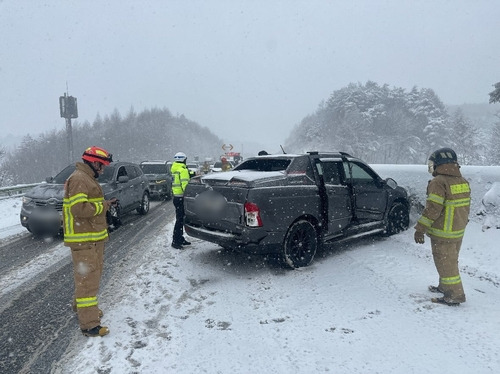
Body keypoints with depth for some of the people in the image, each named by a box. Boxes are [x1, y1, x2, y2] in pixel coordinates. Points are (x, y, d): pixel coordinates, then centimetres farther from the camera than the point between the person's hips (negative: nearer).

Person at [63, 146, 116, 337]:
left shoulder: (88, 178, 17)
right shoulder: (79, 179, -17)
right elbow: (79, 208, -27)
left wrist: (105, 204, 5)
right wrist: (103, 205, -16)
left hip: (93, 237, 11)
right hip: (84, 239, -11)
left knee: (91, 275, 23)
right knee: (87, 278, -7)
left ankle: (81, 306, 42)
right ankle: (89, 324, -2)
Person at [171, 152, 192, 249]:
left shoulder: (174, 169, 16)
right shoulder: (183, 170, -14)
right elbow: (185, 184, -22)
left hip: (176, 196, 10)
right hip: (181, 197, -10)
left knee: (181, 219, 16)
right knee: (180, 220, -7)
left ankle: (180, 239, 24)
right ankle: (175, 241, -5)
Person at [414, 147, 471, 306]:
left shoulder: (439, 182, -21)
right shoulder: (462, 181, 7)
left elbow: (432, 209, -24)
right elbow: (465, 205, 15)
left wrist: (420, 229, -18)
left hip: (443, 233, -9)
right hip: (459, 230, 9)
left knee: (445, 263, 1)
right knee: (451, 260, 21)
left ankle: (454, 295, 7)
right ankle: (444, 286, 35)